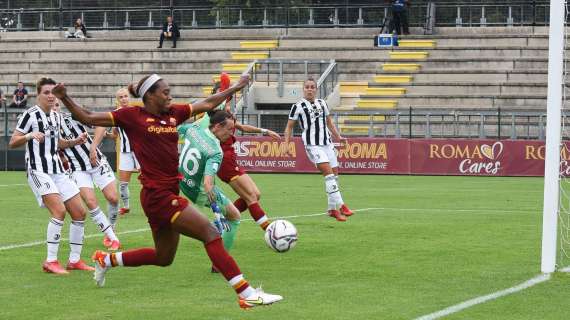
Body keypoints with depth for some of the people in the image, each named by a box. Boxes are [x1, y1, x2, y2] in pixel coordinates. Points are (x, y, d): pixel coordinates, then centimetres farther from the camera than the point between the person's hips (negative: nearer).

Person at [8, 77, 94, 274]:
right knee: (59, 210, -24)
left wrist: (74, 142, 11)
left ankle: (74, 260, 14)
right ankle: (50, 262, -17)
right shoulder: (30, 115, -8)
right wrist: (30, 135, -26)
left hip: (57, 170, 8)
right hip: (38, 171, -8)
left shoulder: (55, 116, 14)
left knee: (79, 213, 3)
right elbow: (12, 143, -9)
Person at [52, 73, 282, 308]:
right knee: (210, 233, -13)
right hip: (158, 194, -9)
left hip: (170, 193, 9)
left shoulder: (173, 114, 11)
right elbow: (88, 118, -4)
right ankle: (246, 293, -13)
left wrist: (236, 88, 27)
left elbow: (207, 104, 22)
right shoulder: (132, 116, -6)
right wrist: (64, 99, -16)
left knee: (163, 258, 21)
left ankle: (106, 260, 39)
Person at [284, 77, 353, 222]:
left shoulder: (322, 103, 15)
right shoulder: (298, 106, 0)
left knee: (335, 173, 3)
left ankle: (332, 209, 14)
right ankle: (340, 205, -22)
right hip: (312, 145, -6)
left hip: (327, 142, 6)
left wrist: (338, 136, 17)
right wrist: (286, 143, -6)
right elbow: (289, 126, 5)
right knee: (328, 172, -19)